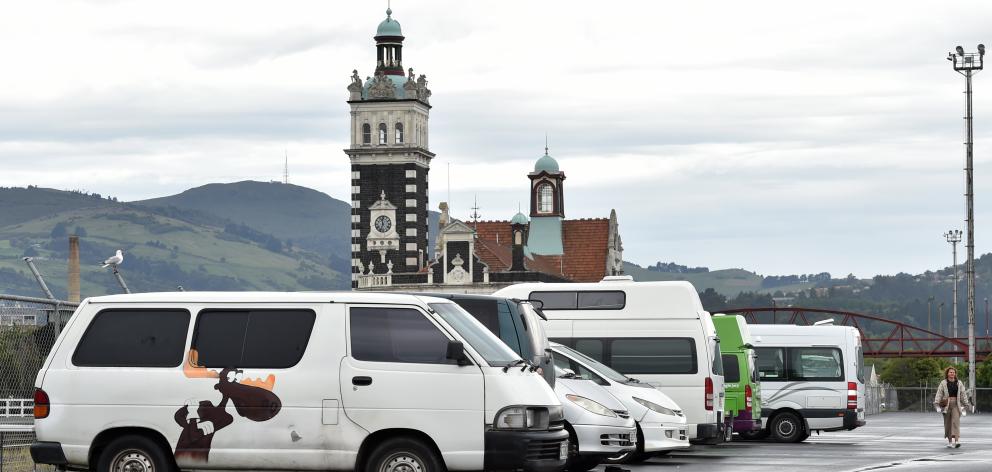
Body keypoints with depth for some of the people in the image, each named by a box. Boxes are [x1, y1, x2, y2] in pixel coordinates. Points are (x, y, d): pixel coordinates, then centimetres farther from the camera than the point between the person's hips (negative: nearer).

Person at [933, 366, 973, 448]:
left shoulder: (959, 383, 8)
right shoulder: (943, 383, 2)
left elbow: (963, 394, 11)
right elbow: (939, 394, -3)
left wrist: (966, 405, 9)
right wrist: (936, 404, -14)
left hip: (956, 405, 0)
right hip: (946, 405, 0)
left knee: (956, 421, -15)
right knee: (948, 423, 4)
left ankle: (956, 440, -24)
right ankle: (950, 441, 16)